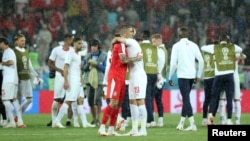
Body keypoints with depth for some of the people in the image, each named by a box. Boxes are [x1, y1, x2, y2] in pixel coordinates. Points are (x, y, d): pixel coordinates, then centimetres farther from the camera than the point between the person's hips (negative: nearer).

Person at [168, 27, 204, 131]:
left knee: (186, 99, -7)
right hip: (192, 75, 5)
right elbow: (201, 61, 5)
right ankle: (181, 123, 20)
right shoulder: (193, 45, 9)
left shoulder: (177, 46, -3)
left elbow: (173, 63, -8)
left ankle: (192, 124, -16)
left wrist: (170, 78, -1)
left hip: (182, 75, -5)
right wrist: (198, 76, 13)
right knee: (186, 98, 16)